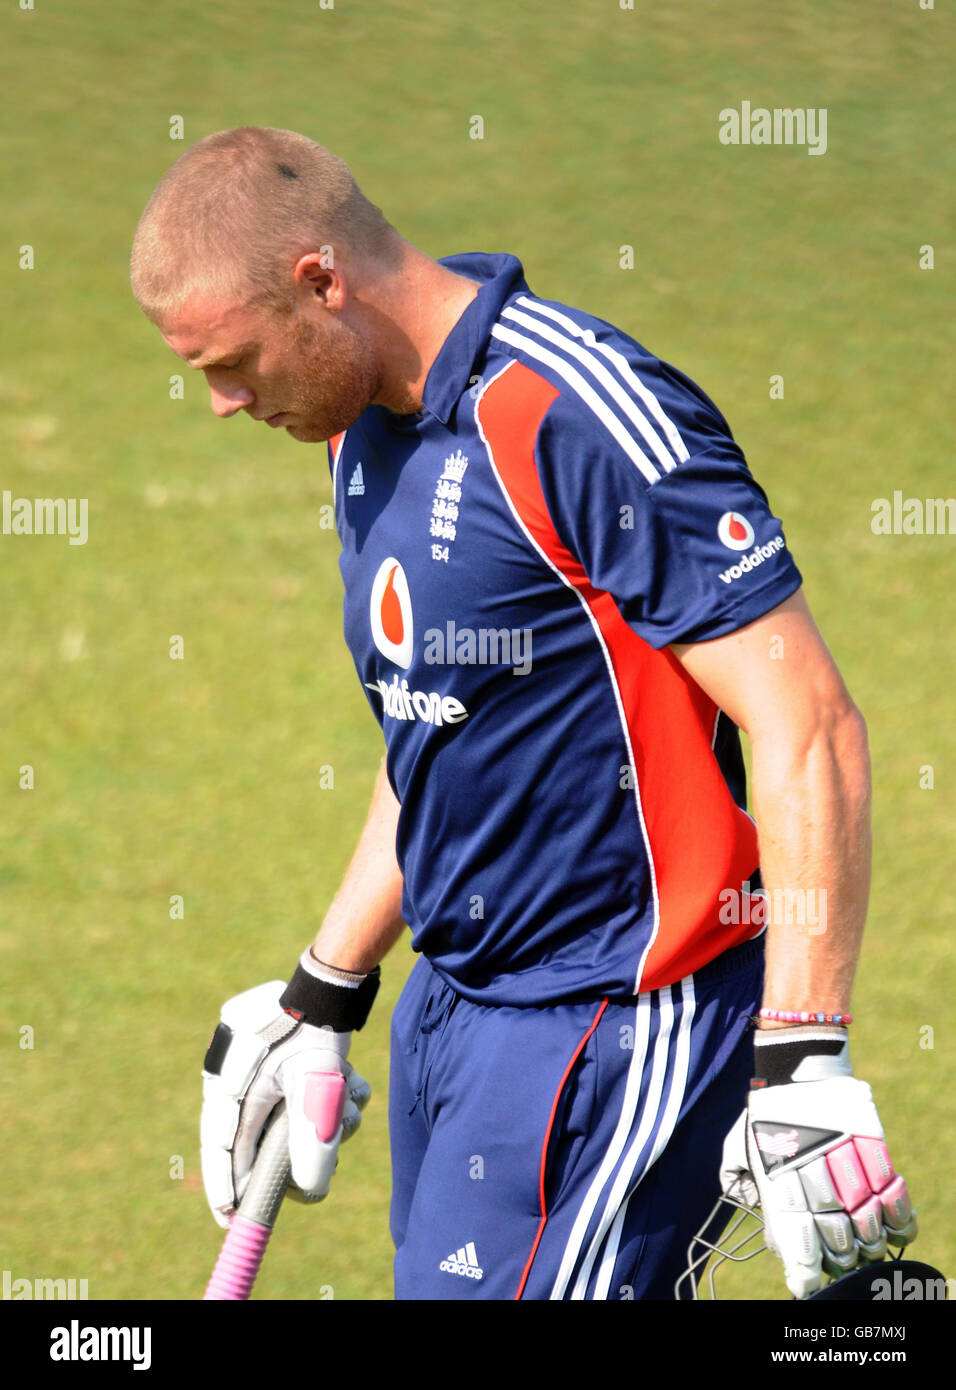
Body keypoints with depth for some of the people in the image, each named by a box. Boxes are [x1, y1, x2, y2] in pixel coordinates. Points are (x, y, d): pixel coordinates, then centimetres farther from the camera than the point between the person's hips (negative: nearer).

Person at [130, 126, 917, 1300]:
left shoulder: (580, 420, -18)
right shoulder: (364, 433, 10)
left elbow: (810, 731, -20)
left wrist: (803, 1070, -24)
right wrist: (322, 1000, 26)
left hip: (617, 1024, -9)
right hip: (454, 1006, 9)